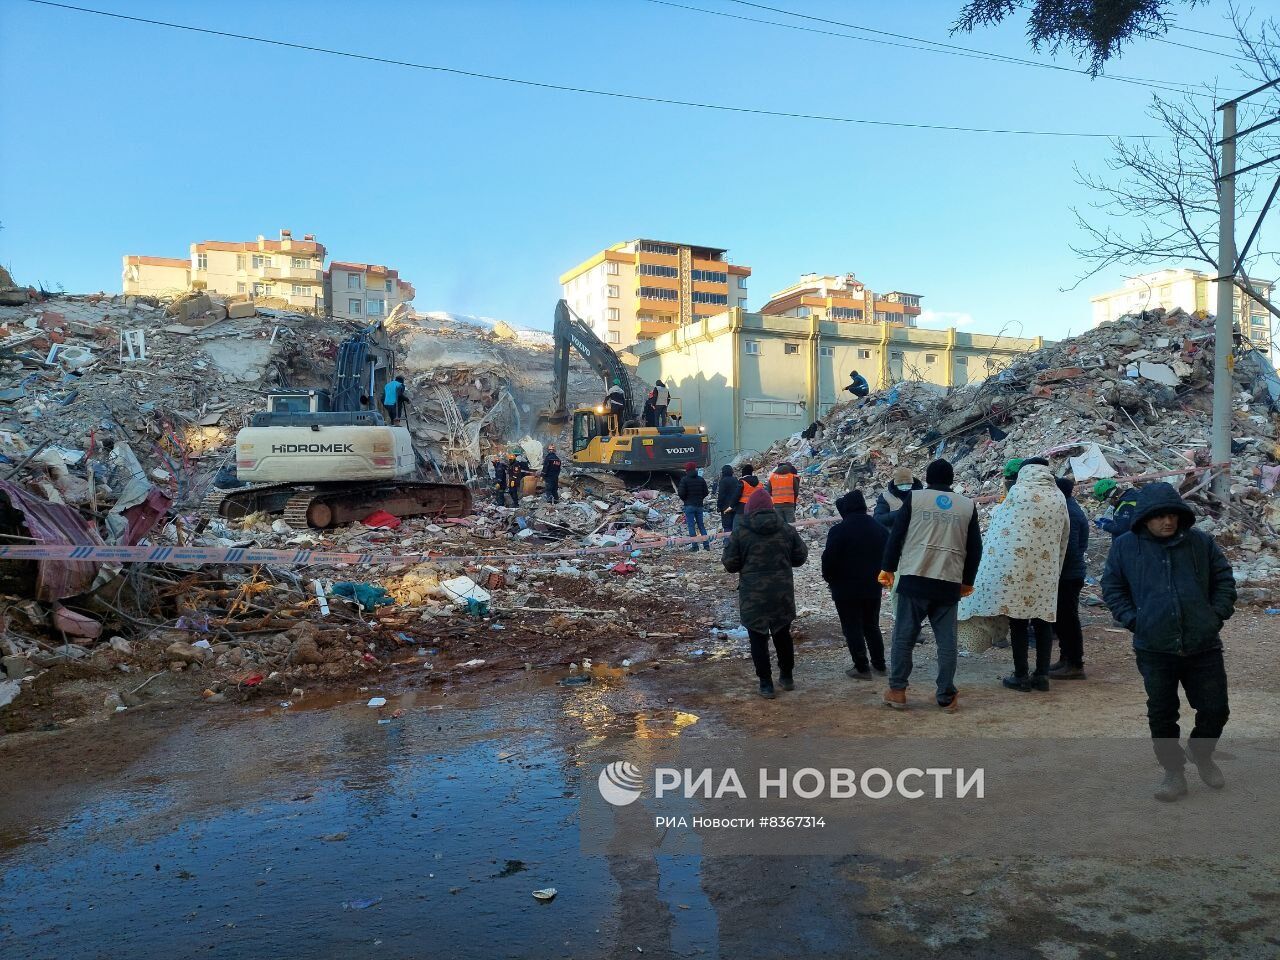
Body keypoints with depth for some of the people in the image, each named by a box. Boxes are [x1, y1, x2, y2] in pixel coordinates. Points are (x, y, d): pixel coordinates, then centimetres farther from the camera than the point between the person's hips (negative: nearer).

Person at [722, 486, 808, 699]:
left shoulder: (740, 532, -10)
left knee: (758, 638, 7)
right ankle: (786, 677, 31)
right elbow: (800, 557, 7)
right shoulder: (786, 530, -1)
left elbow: (730, 564, -6)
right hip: (782, 593, 3)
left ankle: (766, 683, 9)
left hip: (753, 595, -3)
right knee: (782, 634, 20)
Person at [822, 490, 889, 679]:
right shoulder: (880, 529, 5)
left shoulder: (839, 531, -16)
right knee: (871, 626, 18)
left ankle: (862, 667, 5)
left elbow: (829, 559, -16)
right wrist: (876, 577, 17)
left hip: (846, 589, -6)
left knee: (852, 628, 3)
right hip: (872, 588, 6)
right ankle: (879, 664, 24)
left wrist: (830, 579, 2)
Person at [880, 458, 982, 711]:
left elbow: (896, 534, 2)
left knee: (903, 636, 6)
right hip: (949, 584, 2)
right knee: (946, 640, 7)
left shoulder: (914, 498, 3)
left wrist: (888, 568, 11)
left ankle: (897, 690, 9)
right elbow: (975, 548, 13)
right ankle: (946, 696, 10)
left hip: (914, 580, -2)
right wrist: (967, 581, 22)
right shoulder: (968, 505, 10)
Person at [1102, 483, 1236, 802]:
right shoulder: (1125, 546, -3)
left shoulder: (1201, 542, 0)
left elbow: (1224, 580, 10)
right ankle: (1173, 773, 23)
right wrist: (1133, 620, -5)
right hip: (1155, 649, -1)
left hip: (1204, 646, 1)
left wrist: (1217, 615, 0)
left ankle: (1200, 753, 37)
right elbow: (1112, 588, 5)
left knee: (1215, 709, 8)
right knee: (1162, 715, 6)